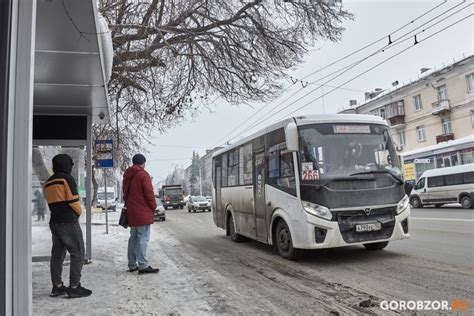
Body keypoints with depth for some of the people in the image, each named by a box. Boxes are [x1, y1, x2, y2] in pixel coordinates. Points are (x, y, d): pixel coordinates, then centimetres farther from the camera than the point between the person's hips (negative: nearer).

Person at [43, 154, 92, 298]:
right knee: (77, 254, -2)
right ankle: (74, 287, -2)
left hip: (54, 222, 9)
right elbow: (73, 201, -14)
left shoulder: (48, 183, 16)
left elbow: (53, 203, 13)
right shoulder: (67, 178, -10)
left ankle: (57, 286, 19)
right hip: (68, 222, -8)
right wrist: (79, 211, 3)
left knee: (57, 254, 12)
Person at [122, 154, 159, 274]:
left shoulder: (127, 175, 14)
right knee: (143, 238, -7)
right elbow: (149, 193, -15)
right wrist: (154, 207, -3)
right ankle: (143, 265, -7)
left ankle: (132, 265, 19)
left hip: (131, 212, 8)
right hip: (142, 212, -8)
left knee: (133, 238, 14)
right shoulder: (143, 175, -12)